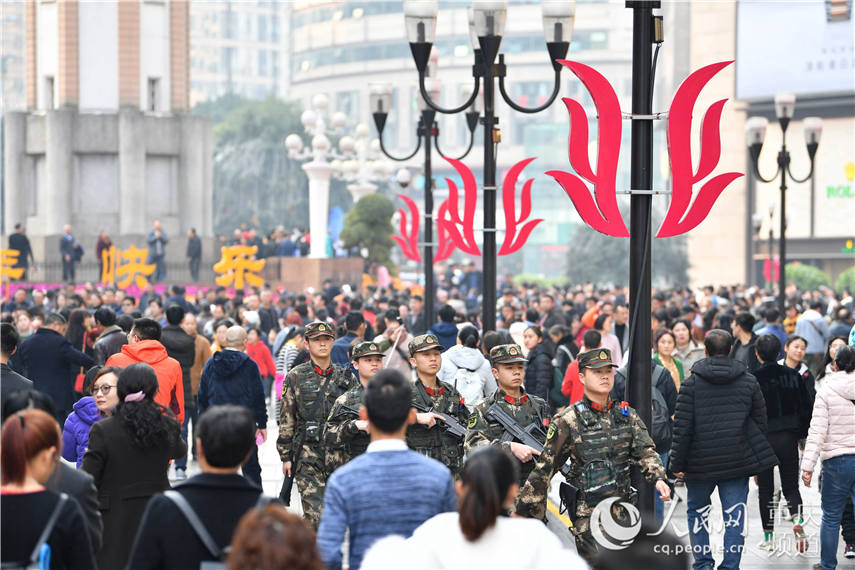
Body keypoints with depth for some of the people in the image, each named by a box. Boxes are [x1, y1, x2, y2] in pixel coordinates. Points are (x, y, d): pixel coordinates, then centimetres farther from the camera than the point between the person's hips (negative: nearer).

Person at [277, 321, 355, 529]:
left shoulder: (346, 377, 8)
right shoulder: (296, 377, 2)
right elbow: (286, 418, 3)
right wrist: (286, 455, 0)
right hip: (308, 454, -3)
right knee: (315, 513, -11)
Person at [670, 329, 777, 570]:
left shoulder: (691, 382, -6)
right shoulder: (749, 381, 2)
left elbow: (682, 428, -8)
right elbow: (760, 423, 7)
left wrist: (677, 464, -1)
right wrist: (756, 456, 18)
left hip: (700, 463, -1)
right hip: (738, 460, 1)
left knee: (697, 510, 16)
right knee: (735, 515, 5)